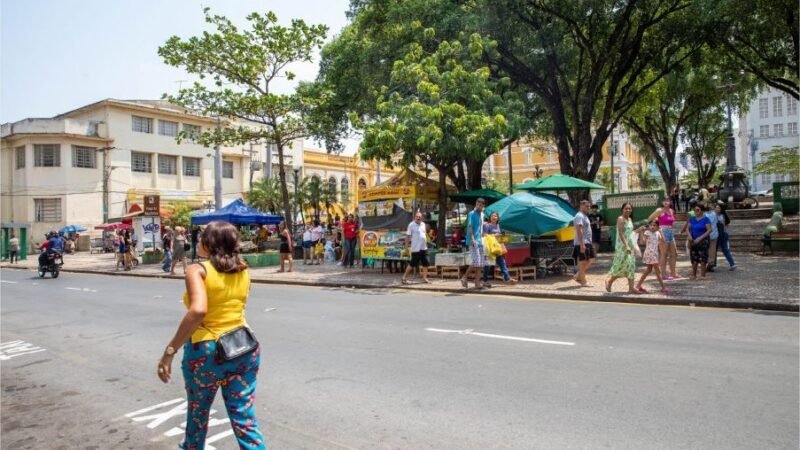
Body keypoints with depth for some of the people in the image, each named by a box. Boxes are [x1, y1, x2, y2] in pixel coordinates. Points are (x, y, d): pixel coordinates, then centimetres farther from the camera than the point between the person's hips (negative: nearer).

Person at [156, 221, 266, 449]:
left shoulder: (198, 270, -13)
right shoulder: (243, 271, 3)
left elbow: (198, 311, -30)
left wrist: (170, 351, -23)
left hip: (206, 351, -4)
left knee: (198, 412, 24)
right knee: (245, 418, 8)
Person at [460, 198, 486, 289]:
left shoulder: (482, 214, 17)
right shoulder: (471, 214, -6)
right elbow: (469, 227, -15)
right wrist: (472, 239, -25)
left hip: (480, 241, 8)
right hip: (473, 242, -8)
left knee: (481, 263, 3)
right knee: (476, 262, -14)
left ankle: (477, 283, 6)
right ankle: (465, 278, 2)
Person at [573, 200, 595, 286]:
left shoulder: (585, 216, 19)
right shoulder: (579, 216, -14)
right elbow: (579, 230, -22)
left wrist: (590, 243, 24)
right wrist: (582, 244, -27)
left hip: (587, 242, 10)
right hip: (582, 243, -10)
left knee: (591, 260, 12)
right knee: (583, 262, -3)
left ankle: (578, 276, 16)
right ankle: (583, 281, 5)